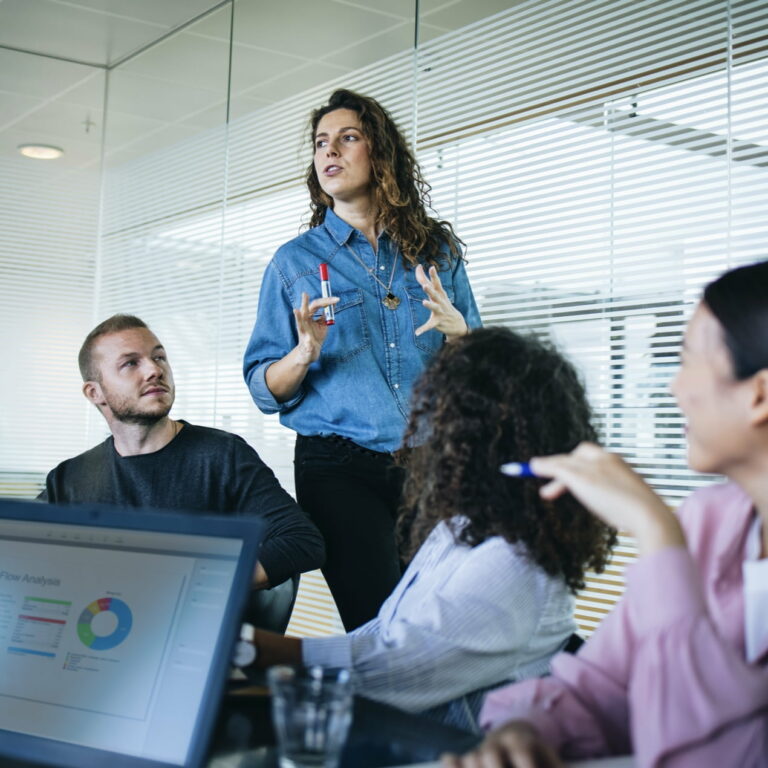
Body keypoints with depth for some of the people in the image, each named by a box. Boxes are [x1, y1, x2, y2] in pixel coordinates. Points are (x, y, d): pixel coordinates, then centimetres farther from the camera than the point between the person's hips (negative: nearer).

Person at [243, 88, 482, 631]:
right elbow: (264, 391, 5)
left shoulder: (437, 250, 12)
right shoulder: (296, 261, 8)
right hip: (340, 468, -2)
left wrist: (456, 330, -8)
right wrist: (306, 353, -14)